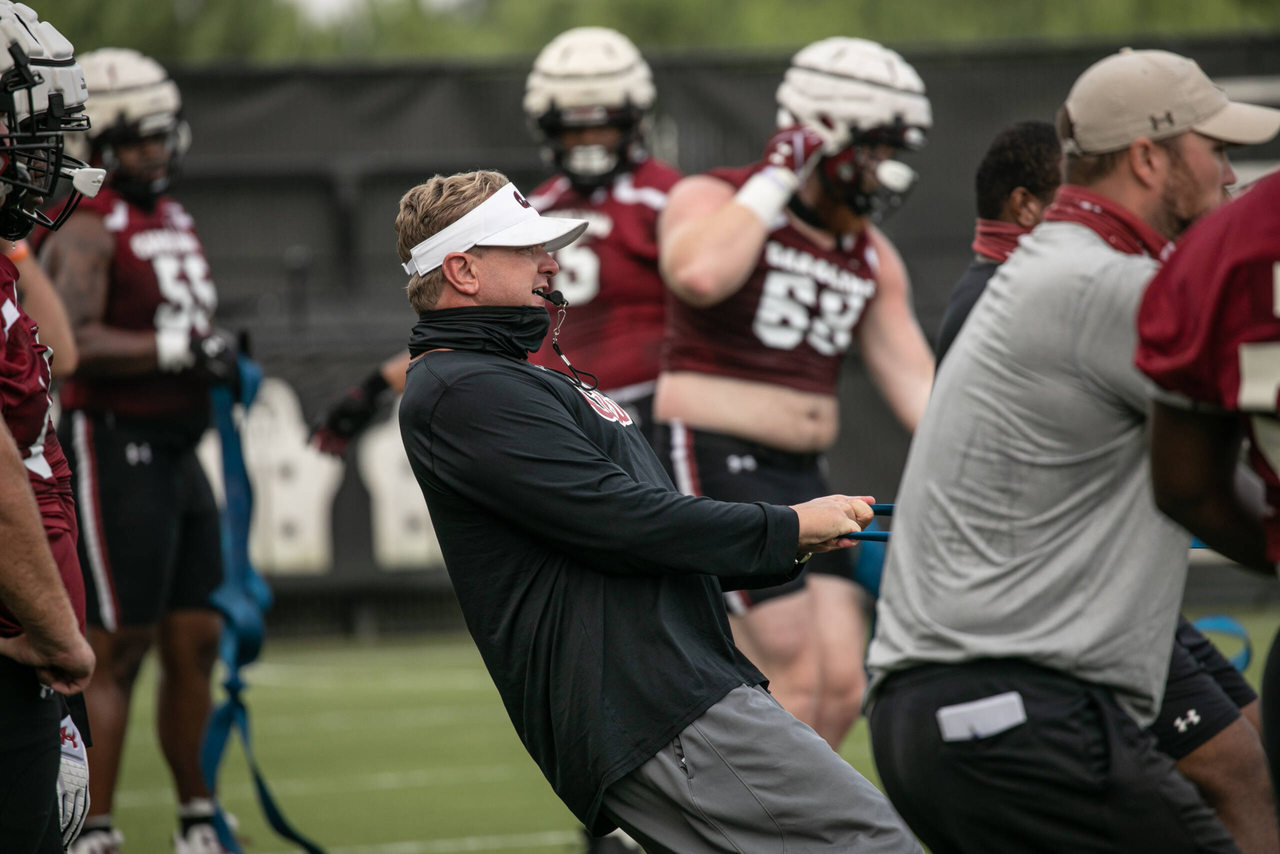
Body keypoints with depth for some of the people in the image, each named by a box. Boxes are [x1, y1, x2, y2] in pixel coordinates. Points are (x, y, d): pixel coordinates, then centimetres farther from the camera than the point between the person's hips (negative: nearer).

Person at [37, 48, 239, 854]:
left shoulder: (172, 218, 16)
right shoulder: (87, 229, -13)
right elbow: (75, 343, -27)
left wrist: (220, 357, 10)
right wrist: (179, 348, -27)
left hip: (177, 453, 9)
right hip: (114, 453, -9)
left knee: (197, 640, 12)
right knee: (118, 649, -6)